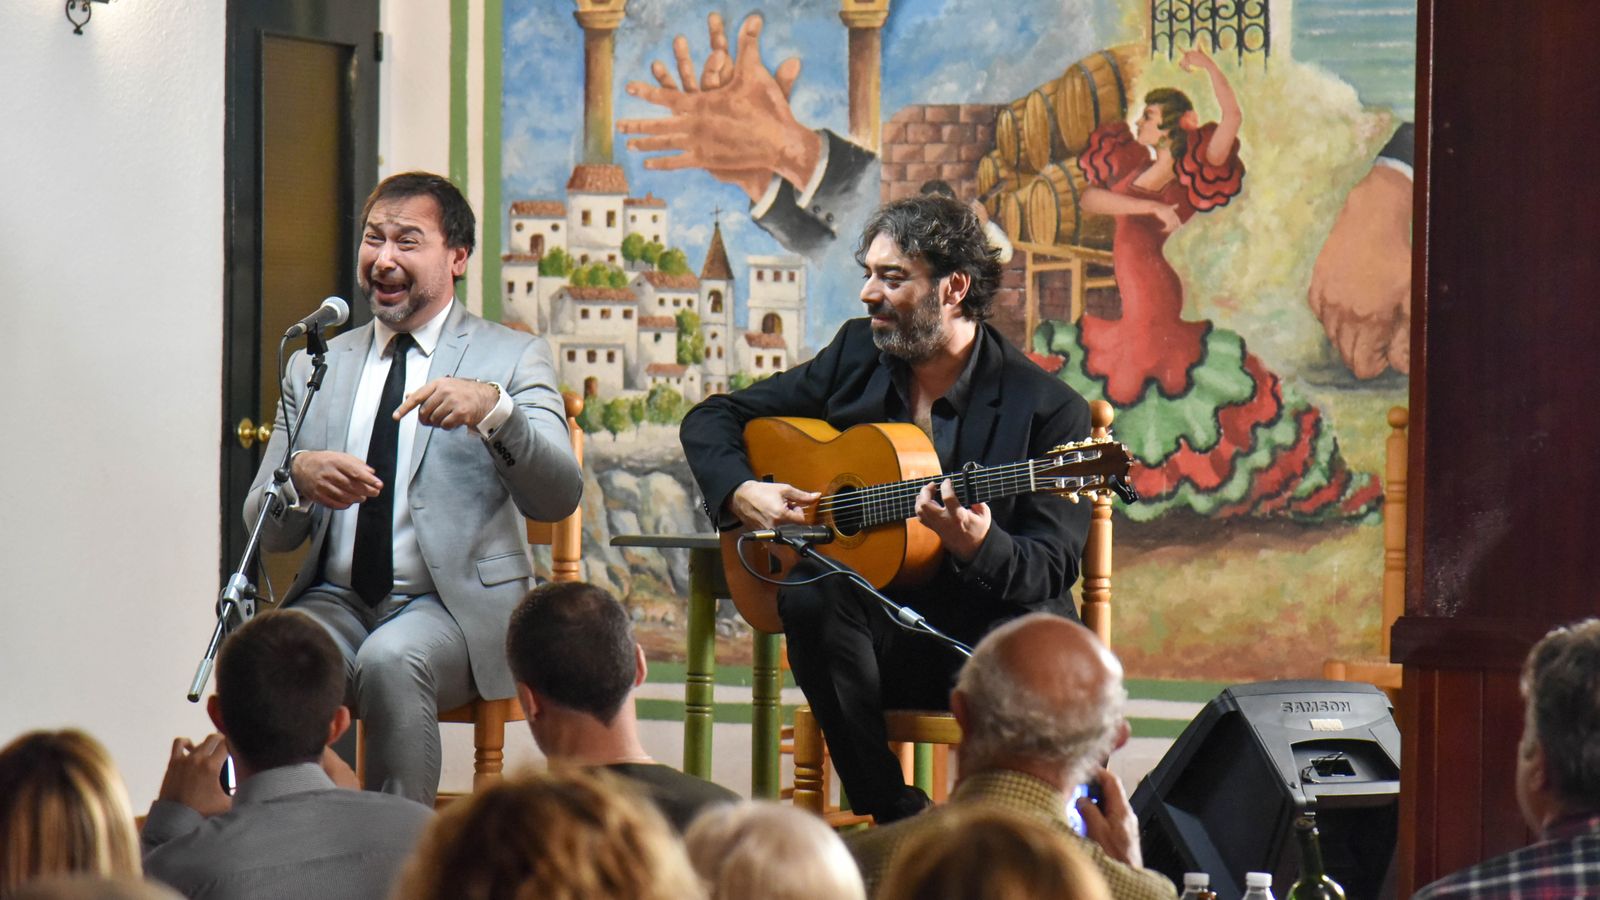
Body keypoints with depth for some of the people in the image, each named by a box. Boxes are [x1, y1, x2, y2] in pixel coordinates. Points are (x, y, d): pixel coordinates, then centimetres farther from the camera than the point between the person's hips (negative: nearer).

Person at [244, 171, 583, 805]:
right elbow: (266, 531, 12)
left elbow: (558, 498, -10)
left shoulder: (512, 358, 6)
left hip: (457, 607, -3)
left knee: (391, 660, -35)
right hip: (336, 600, 3)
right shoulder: (315, 366, 17)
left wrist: (492, 408, -28)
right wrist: (299, 477, -13)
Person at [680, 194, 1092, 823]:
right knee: (810, 593, -30)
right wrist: (741, 493, -5)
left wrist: (978, 546, -32)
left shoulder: (1049, 410, -6)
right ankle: (897, 821, -23)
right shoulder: (856, 356, 9)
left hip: (982, 636, -3)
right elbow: (711, 419, 16)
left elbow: (1051, 572, -10)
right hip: (873, 636, 4)